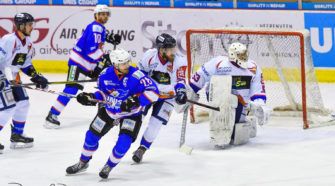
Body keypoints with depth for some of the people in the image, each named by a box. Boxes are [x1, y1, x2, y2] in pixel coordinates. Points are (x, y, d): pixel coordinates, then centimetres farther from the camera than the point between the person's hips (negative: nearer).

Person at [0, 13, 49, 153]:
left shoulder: (27, 42, 6)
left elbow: (26, 63, 16)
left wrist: (36, 77, 8)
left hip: (12, 77, 9)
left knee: (23, 103, 11)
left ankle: (17, 135, 23)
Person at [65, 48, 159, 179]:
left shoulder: (136, 76, -29)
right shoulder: (105, 75, -15)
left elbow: (153, 92, -33)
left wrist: (136, 101, -43)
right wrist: (91, 98, -13)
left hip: (131, 113, -4)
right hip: (109, 110, 4)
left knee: (124, 142, -19)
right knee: (92, 135, 6)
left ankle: (108, 166, 8)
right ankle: (83, 163, 32)